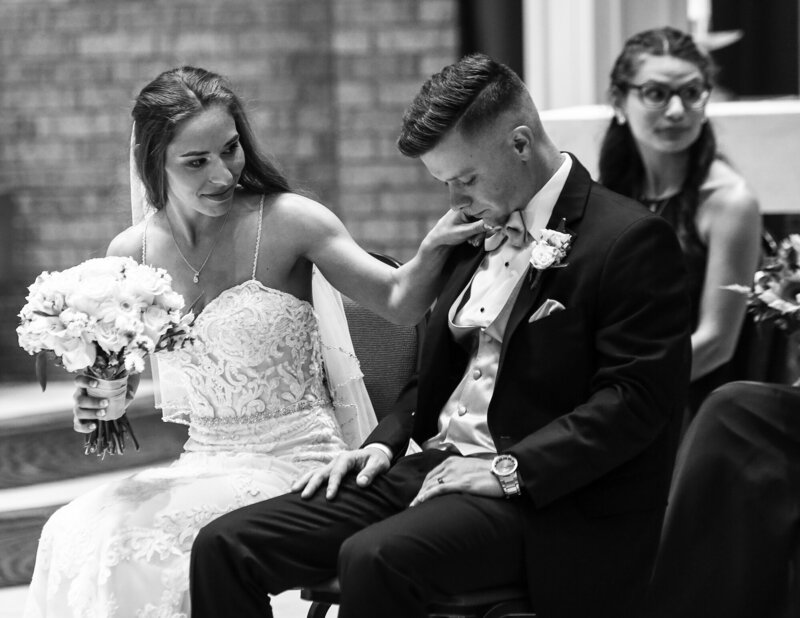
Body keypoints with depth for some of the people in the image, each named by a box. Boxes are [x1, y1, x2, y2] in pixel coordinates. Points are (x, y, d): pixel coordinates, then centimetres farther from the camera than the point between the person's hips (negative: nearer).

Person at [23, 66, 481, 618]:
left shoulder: (286, 223, -8)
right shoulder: (131, 254, 3)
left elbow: (399, 302, -10)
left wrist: (434, 247, -31)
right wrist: (97, 403, -6)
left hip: (293, 458, -4)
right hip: (202, 463, 4)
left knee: (148, 548, -26)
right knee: (76, 537, -20)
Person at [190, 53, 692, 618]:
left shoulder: (632, 240, -9)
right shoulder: (481, 230, 17)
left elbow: (636, 398, -16)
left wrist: (512, 469, -20)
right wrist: (386, 442, 7)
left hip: (541, 500, -8)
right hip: (436, 466, 8)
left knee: (375, 559, -35)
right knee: (225, 547, -6)